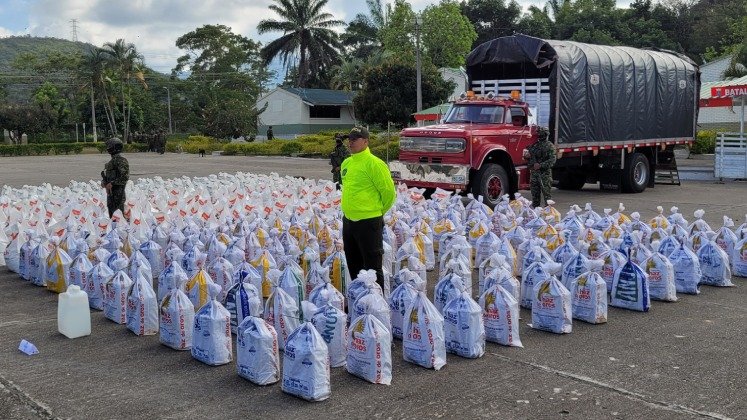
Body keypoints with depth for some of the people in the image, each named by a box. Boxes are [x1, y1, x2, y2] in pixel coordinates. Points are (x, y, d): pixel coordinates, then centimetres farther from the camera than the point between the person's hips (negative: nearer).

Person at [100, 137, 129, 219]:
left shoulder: (121, 160, -16)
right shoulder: (112, 159, 16)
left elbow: (125, 177, -23)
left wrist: (112, 183, -22)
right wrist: (103, 181, 10)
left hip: (118, 190, -10)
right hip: (110, 190, 10)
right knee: (111, 209, 15)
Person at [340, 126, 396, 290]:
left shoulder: (373, 163, -14)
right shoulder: (346, 163, 10)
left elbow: (389, 191, -11)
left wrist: (378, 211, 0)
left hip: (368, 222, -8)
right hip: (348, 220, 8)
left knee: (372, 266, 0)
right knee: (353, 264, 18)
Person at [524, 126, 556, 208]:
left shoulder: (549, 145, -3)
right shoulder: (534, 145, 15)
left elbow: (552, 160, -12)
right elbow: (529, 158, 26)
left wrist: (540, 165, -21)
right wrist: (526, 156, 1)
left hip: (545, 173, -6)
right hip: (534, 173, 6)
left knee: (546, 193, -6)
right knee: (535, 193, 10)